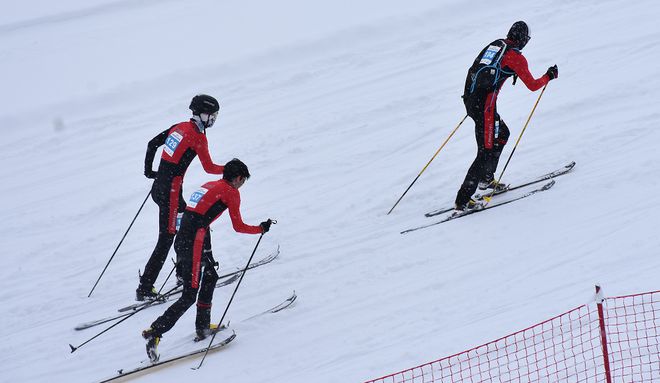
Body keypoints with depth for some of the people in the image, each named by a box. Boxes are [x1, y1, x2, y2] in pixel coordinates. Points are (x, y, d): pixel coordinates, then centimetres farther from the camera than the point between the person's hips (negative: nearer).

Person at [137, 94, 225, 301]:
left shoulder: (180, 127, 10)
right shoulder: (198, 137, -13)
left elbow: (152, 144, 15)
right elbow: (209, 168, -10)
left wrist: (148, 171, 24)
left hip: (158, 187, 9)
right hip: (171, 191, -9)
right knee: (166, 239, -5)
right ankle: (145, 289, -8)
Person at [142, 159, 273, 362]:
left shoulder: (208, 185, 23)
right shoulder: (231, 192, 0)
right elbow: (238, 227, 2)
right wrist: (262, 229, 20)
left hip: (181, 239, 9)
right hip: (195, 243, -9)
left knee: (210, 276, 25)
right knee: (189, 296, -7)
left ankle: (203, 328, 27)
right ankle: (155, 332, -17)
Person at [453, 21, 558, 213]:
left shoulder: (494, 44, 17)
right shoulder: (516, 56, -4)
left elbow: (475, 69, 26)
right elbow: (532, 85, -1)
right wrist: (549, 76, 15)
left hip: (469, 98, 8)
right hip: (485, 103, -8)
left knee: (502, 134, 28)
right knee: (487, 150, -4)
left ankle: (486, 179, 31)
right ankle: (463, 200, -10)